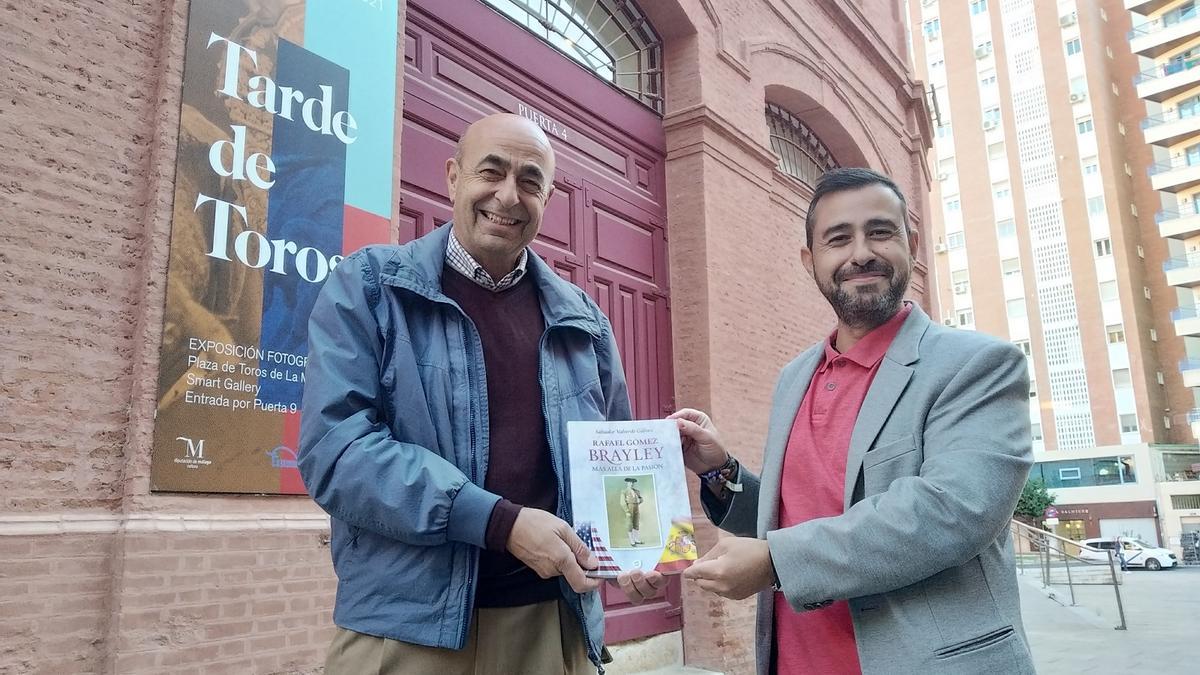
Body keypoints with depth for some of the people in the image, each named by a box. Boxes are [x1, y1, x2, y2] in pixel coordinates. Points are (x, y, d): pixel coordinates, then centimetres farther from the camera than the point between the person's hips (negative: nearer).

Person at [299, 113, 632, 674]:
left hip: (550, 621, 4)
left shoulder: (582, 321, 8)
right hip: (404, 626, -3)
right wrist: (501, 522, -20)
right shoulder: (368, 287, -4)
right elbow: (334, 446, -15)